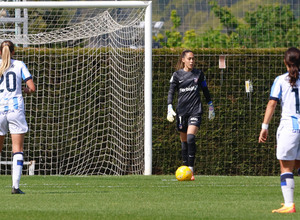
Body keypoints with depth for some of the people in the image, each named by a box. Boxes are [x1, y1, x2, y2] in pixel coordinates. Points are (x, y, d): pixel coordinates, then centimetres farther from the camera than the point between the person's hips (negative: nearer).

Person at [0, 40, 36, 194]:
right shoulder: (20, 65, 4)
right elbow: (32, 88, -1)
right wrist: (25, 90, 21)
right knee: (17, 149, 0)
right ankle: (15, 186, -10)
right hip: (16, 109, -1)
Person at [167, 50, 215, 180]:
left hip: (195, 110, -1)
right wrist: (170, 108, -9)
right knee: (184, 141, 6)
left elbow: (205, 91, 18)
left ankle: (191, 170, -20)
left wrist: (210, 107, 20)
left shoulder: (199, 74, 8)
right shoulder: (177, 75, 5)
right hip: (181, 110, 1)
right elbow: (171, 92, 3)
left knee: (191, 138, -18)